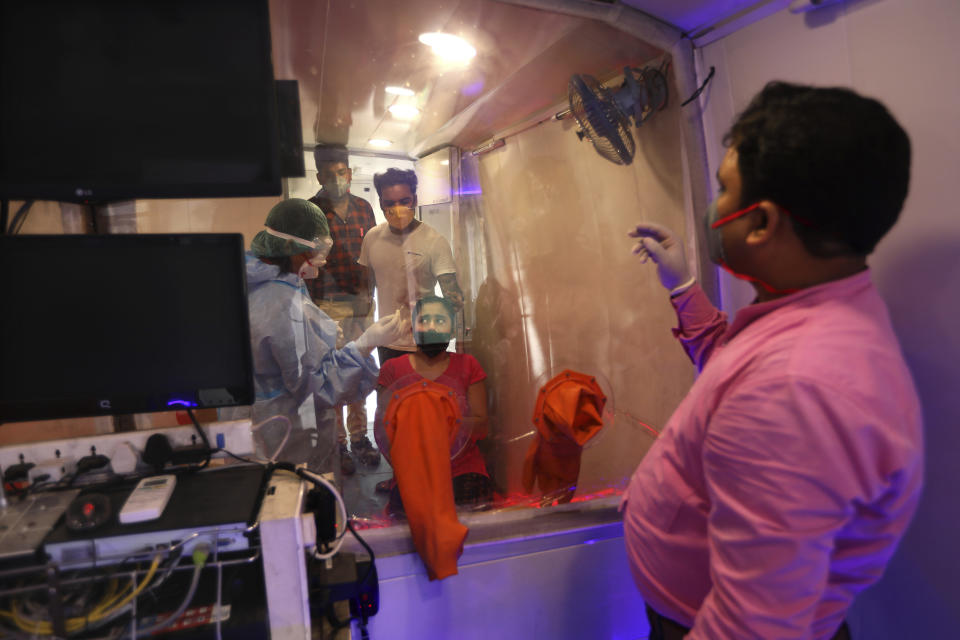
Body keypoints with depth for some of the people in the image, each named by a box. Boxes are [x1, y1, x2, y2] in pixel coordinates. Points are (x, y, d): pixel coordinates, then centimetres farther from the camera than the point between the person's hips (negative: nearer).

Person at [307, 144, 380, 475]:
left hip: (363, 303, 4)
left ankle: (359, 438, 24)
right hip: (329, 307, -4)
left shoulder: (363, 208, 9)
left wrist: (369, 292, 5)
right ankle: (336, 444, 13)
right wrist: (312, 306, -11)